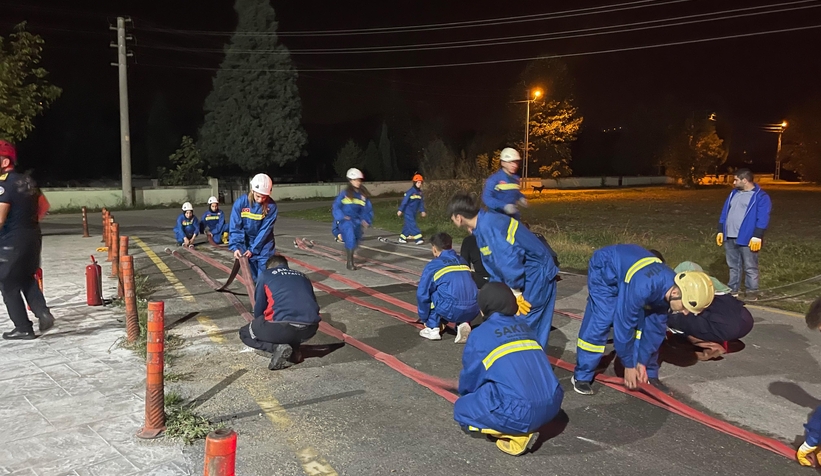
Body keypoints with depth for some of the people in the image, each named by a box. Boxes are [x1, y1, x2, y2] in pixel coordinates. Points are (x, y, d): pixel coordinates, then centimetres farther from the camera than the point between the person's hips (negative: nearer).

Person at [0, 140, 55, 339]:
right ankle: (43, 313, 7)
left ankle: (23, 329, 9)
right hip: (33, 237, 8)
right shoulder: (27, 181, 9)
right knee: (27, 279, 22)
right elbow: (43, 208, 17)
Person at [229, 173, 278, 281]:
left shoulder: (271, 206, -20)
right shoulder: (241, 202, -17)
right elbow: (235, 227, -16)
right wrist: (235, 246, -25)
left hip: (264, 245, -1)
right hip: (246, 243, 1)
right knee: (252, 275, 5)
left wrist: (253, 249, -17)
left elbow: (265, 230, -17)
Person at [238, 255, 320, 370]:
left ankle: (278, 347, 0)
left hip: (283, 326, -5)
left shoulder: (265, 275, 18)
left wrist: (259, 325, 43)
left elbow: (259, 307, 23)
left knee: (245, 333, 24)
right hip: (310, 328, 5)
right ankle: (294, 349, 13)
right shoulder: (302, 277, 28)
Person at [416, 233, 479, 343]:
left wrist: (424, 318, 21)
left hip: (452, 310, -5)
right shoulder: (463, 261, 24)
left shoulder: (433, 266, 7)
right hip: (473, 310, 5)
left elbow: (422, 294, 6)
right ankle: (463, 324, 11)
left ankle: (433, 329, 18)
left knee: (431, 294, 20)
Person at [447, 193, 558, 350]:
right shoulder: (483, 225, 9)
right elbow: (494, 263, 17)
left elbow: (509, 259, -30)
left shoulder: (487, 226, -23)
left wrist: (515, 291, -16)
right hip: (530, 273, 10)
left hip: (537, 274, -10)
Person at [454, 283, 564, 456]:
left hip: (519, 412, -7)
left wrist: (466, 394, 38)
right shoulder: (523, 326, 17)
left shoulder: (479, 335, 1)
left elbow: (469, 379, 12)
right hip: (551, 406, 7)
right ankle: (525, 428, 13)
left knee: (462, 409, 17)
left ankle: (518, 436, 2)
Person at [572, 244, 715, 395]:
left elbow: (657, 326, -8)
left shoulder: (673, 287, -19)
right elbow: (623, 324, -32)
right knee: (599, 322, -16)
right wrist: (629, 365, -20)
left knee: (649, 322, -2)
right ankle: (582, 376, -2)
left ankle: (649, 375, 13)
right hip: (604, 268, -7)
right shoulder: (642, 287, -43)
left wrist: (642, 362, -4)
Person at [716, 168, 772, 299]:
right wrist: (720, 231, 12)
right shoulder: (734, 193, 15)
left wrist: (757, 236, -19)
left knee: (750, 267, 1)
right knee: (733, 266, 15)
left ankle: (752, 291, 11)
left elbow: (762, 218, -13)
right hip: (729, 237, 6)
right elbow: (725, 212, 17)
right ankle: (733, 289, 25)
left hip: (747, 239, -6)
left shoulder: (760, 196, -7)